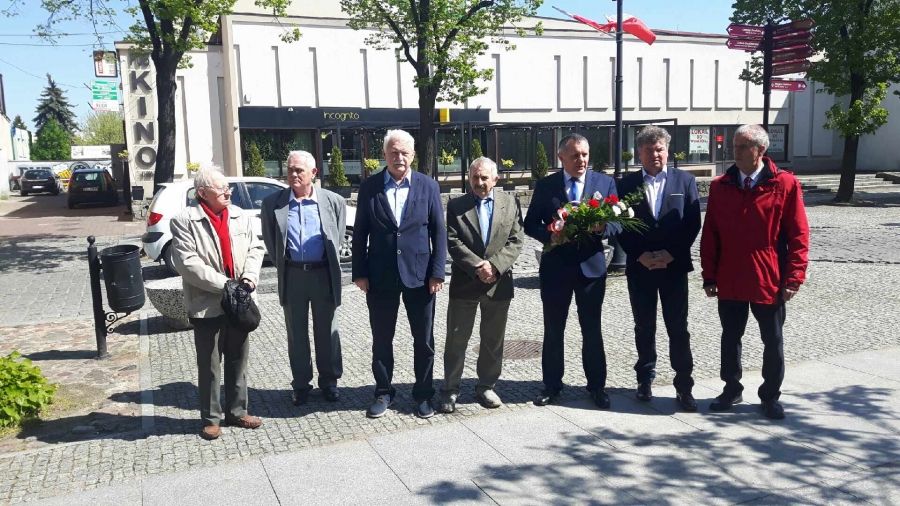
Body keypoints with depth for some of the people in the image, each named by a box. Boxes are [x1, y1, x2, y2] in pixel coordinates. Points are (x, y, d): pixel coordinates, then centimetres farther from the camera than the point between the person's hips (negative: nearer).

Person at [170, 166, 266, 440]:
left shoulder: (239, 216, 6)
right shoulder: (185, 221, -10)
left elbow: (255, 248, 7)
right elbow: (187, 263, -18)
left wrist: (249, 277, -11)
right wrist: (224, 284, -20)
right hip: (207, 305, -5)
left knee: (238, 361, 14)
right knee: (209, 365, 7)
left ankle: (237, 411, 28)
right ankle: (211, 418, 21)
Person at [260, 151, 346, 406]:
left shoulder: (333, 201, -1)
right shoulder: (272, 202, -1)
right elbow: (269, 239, 9)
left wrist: (330, 265, 8)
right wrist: (281, 266, 8)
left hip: (324, 273, 0)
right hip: (292, 275, 1)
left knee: (327, 331, 9)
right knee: (296, 333, 10)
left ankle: (329, 381, 24)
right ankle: (300, 383, 23)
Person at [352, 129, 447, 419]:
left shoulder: (428, 186, 0)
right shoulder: (369, 187, 1)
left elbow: (439, 232, -1)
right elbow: (360, 233, 2)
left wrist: (437, 272, -7)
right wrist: (359, 272, -2)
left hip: (419, 275, 0)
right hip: (380, 276, 1)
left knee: (424, 340, 9)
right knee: (381, 339, 11)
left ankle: (423, 394, 24)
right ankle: (383, 392, 27)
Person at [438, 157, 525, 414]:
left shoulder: (510, 203, 5)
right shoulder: (456, 205, 3)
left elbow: (516, 240, -2)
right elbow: (453, 242, -7)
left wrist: (494, 265, -15)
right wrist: (477, 267, -17)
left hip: (499, 283, 1)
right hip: (464, 283, -1)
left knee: (493, 340, 11)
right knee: (456, 339, 4)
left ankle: (486, 386, 26)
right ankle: (450, 389, 15)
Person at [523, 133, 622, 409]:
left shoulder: (605, 182, 1)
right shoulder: (545, 185, 1)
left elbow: (617, 222, 0)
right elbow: (530, 224, 0)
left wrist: (602, 228, -22)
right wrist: (552, 235, -18)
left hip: (591, 265, 0)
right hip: (556, 266, 0)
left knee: (592, 330, 8)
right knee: (553, 330, 9)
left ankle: (597, 386, 22)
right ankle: (552, 385, 23)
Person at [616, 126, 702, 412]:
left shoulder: (685, 181, 4)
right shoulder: (626, 184, 4)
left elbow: (693, 223, -1)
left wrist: (671, 253, -12)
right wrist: (640, 255, -11)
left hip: (674, 266, -1)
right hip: (639, 267, 1)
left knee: (678, 329, 2)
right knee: (644, 328, 11)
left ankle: (684, 387, 11)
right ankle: (645, 380, 25)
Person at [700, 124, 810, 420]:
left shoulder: (785, 184, -6)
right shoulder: (720, 187, 1)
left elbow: (799, 235, -6)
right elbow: (709, 235, 3)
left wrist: (794, 278, -10)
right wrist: (709, 276, 0)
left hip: (769, 282, -2)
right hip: (729, 282, 2)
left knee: (772, 341, 11)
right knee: (730, 337, 14)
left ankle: (770, 395, 28)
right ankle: (732, 389, 31)